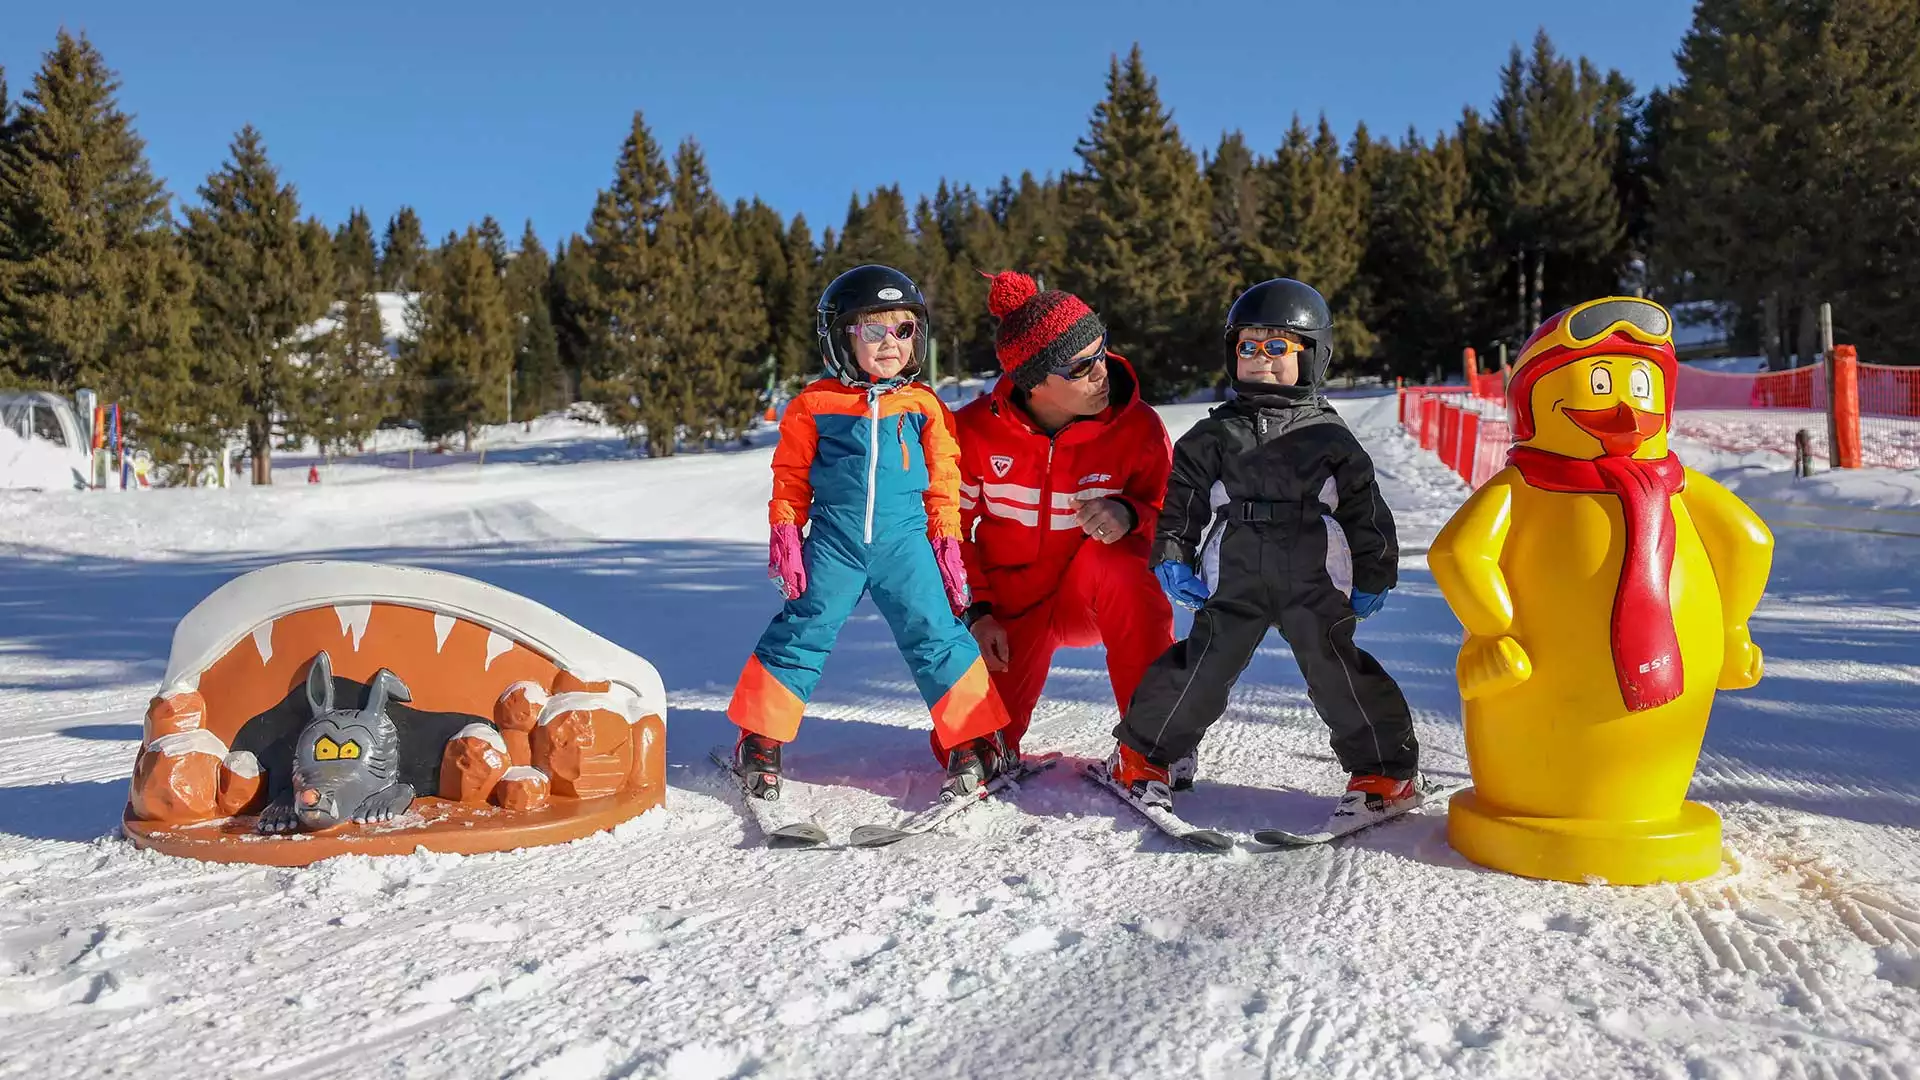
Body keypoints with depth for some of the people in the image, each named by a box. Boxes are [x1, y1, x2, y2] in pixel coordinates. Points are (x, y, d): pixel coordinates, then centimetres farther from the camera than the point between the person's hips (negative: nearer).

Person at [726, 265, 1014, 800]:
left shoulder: (923, 406, 6)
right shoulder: (814, 405, 1)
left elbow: (943, 480, 12)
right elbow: (790, 476, 8)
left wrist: (947, 540, 8)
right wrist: (784, 533, 1)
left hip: (904, 543, 1)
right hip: (833, 547, 0)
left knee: (936, 636, -3)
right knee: (801, 634, 1)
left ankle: (973, 740, 10)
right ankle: (760, 738, 16)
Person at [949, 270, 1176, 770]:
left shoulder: (1136, 425, -17)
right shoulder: (976, 429, -15)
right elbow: (951, 526, -1)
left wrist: (1130, 516, -29)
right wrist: (975, 612, -9)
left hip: (1100, 596, -1)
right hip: (1010, 603, 1)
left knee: (1116, 561, -38)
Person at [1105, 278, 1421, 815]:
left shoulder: (1331, 438, 7)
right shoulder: (1214, 436, 9)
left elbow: (1366, 512, 11)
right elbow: (1181, 502, 10)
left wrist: (1372, 579, 10)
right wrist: (1174, 559, 1)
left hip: (1316, 586, 0)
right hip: (1235, 584, 1)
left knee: (1336, 668, -3)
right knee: (1203, 666, -2)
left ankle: (1384, 768, 15)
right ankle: (1142, 753, 15)